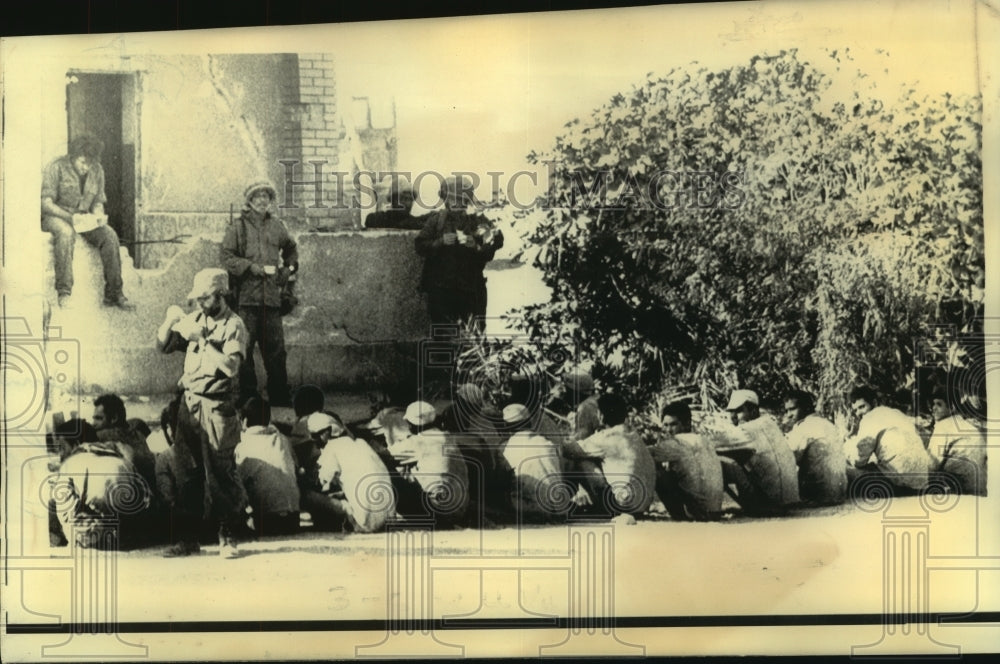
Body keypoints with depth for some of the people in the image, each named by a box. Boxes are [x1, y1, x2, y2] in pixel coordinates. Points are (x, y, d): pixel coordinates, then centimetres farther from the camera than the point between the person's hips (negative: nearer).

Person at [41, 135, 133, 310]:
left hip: (85, 218, 4)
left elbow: (98, 201, 14)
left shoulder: (97, 171, 7)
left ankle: (113, 293, -23)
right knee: (66, 233, -40)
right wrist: (69, 217, -27)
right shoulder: (57, 168, -8)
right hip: (56, 216, -4)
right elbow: (45, 203, -11)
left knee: (110, 235, -25)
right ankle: (64, 292, -38)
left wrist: (98, 215, -10)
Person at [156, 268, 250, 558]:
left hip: (217, 408, -5)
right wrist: (170, 321, -6)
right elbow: (162, 347, 11)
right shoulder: (194, 319, 11)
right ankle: (187, 538, 16)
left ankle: (228, 538, 7)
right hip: (189, 403, 6)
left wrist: (202, 340, -20)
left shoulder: (234, 326, -6)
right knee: (188, 474, 8)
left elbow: (230, 366, -19)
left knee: (221, 475, -3)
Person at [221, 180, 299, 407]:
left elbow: (291, 249, 31)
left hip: (271, 297, 4)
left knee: (276, 349, 5)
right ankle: (247, 395, 5)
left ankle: (280, 396, 13)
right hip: (246, 297, -3)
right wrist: (255, 268, -12)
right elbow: (228, 258, -4)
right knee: (245, 348, -3)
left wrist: (289, 269, 17)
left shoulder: (276, 226, 14)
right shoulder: (237, 226, 2)